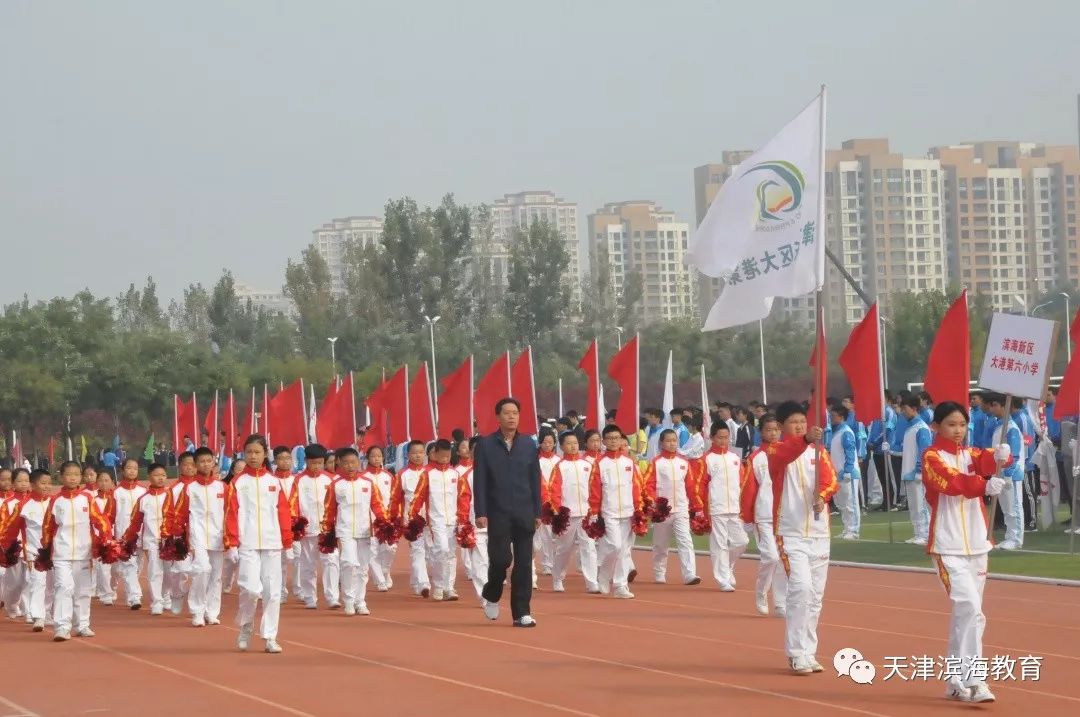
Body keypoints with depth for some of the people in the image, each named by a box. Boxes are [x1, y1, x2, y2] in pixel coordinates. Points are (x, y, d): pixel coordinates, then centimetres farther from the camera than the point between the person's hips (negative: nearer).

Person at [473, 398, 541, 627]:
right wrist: (480, 513, -8)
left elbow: (535, 480, 9)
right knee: (501, 558, -7)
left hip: (525, 513, 3)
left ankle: (521, 613, 5)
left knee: (524, 563, 0)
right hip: (498, 513, -2)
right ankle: (491, 595, 22)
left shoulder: (528, 444, 8)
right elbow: (479, 481, -2)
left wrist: (537, 512, 6)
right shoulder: (485, 444, 1)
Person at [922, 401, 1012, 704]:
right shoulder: (932, 458, -6)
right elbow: (951, 481, -26)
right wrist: (985, 485, -43)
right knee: (970, 609, -18)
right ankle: (973, 681, -19)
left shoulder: (971, 454, 11)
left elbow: (988, 461, -11)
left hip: (976, 545, 6)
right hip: (948, 547, -6)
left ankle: (955, 680, 21)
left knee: (964, 613, 12)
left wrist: (1001, 455, -35)